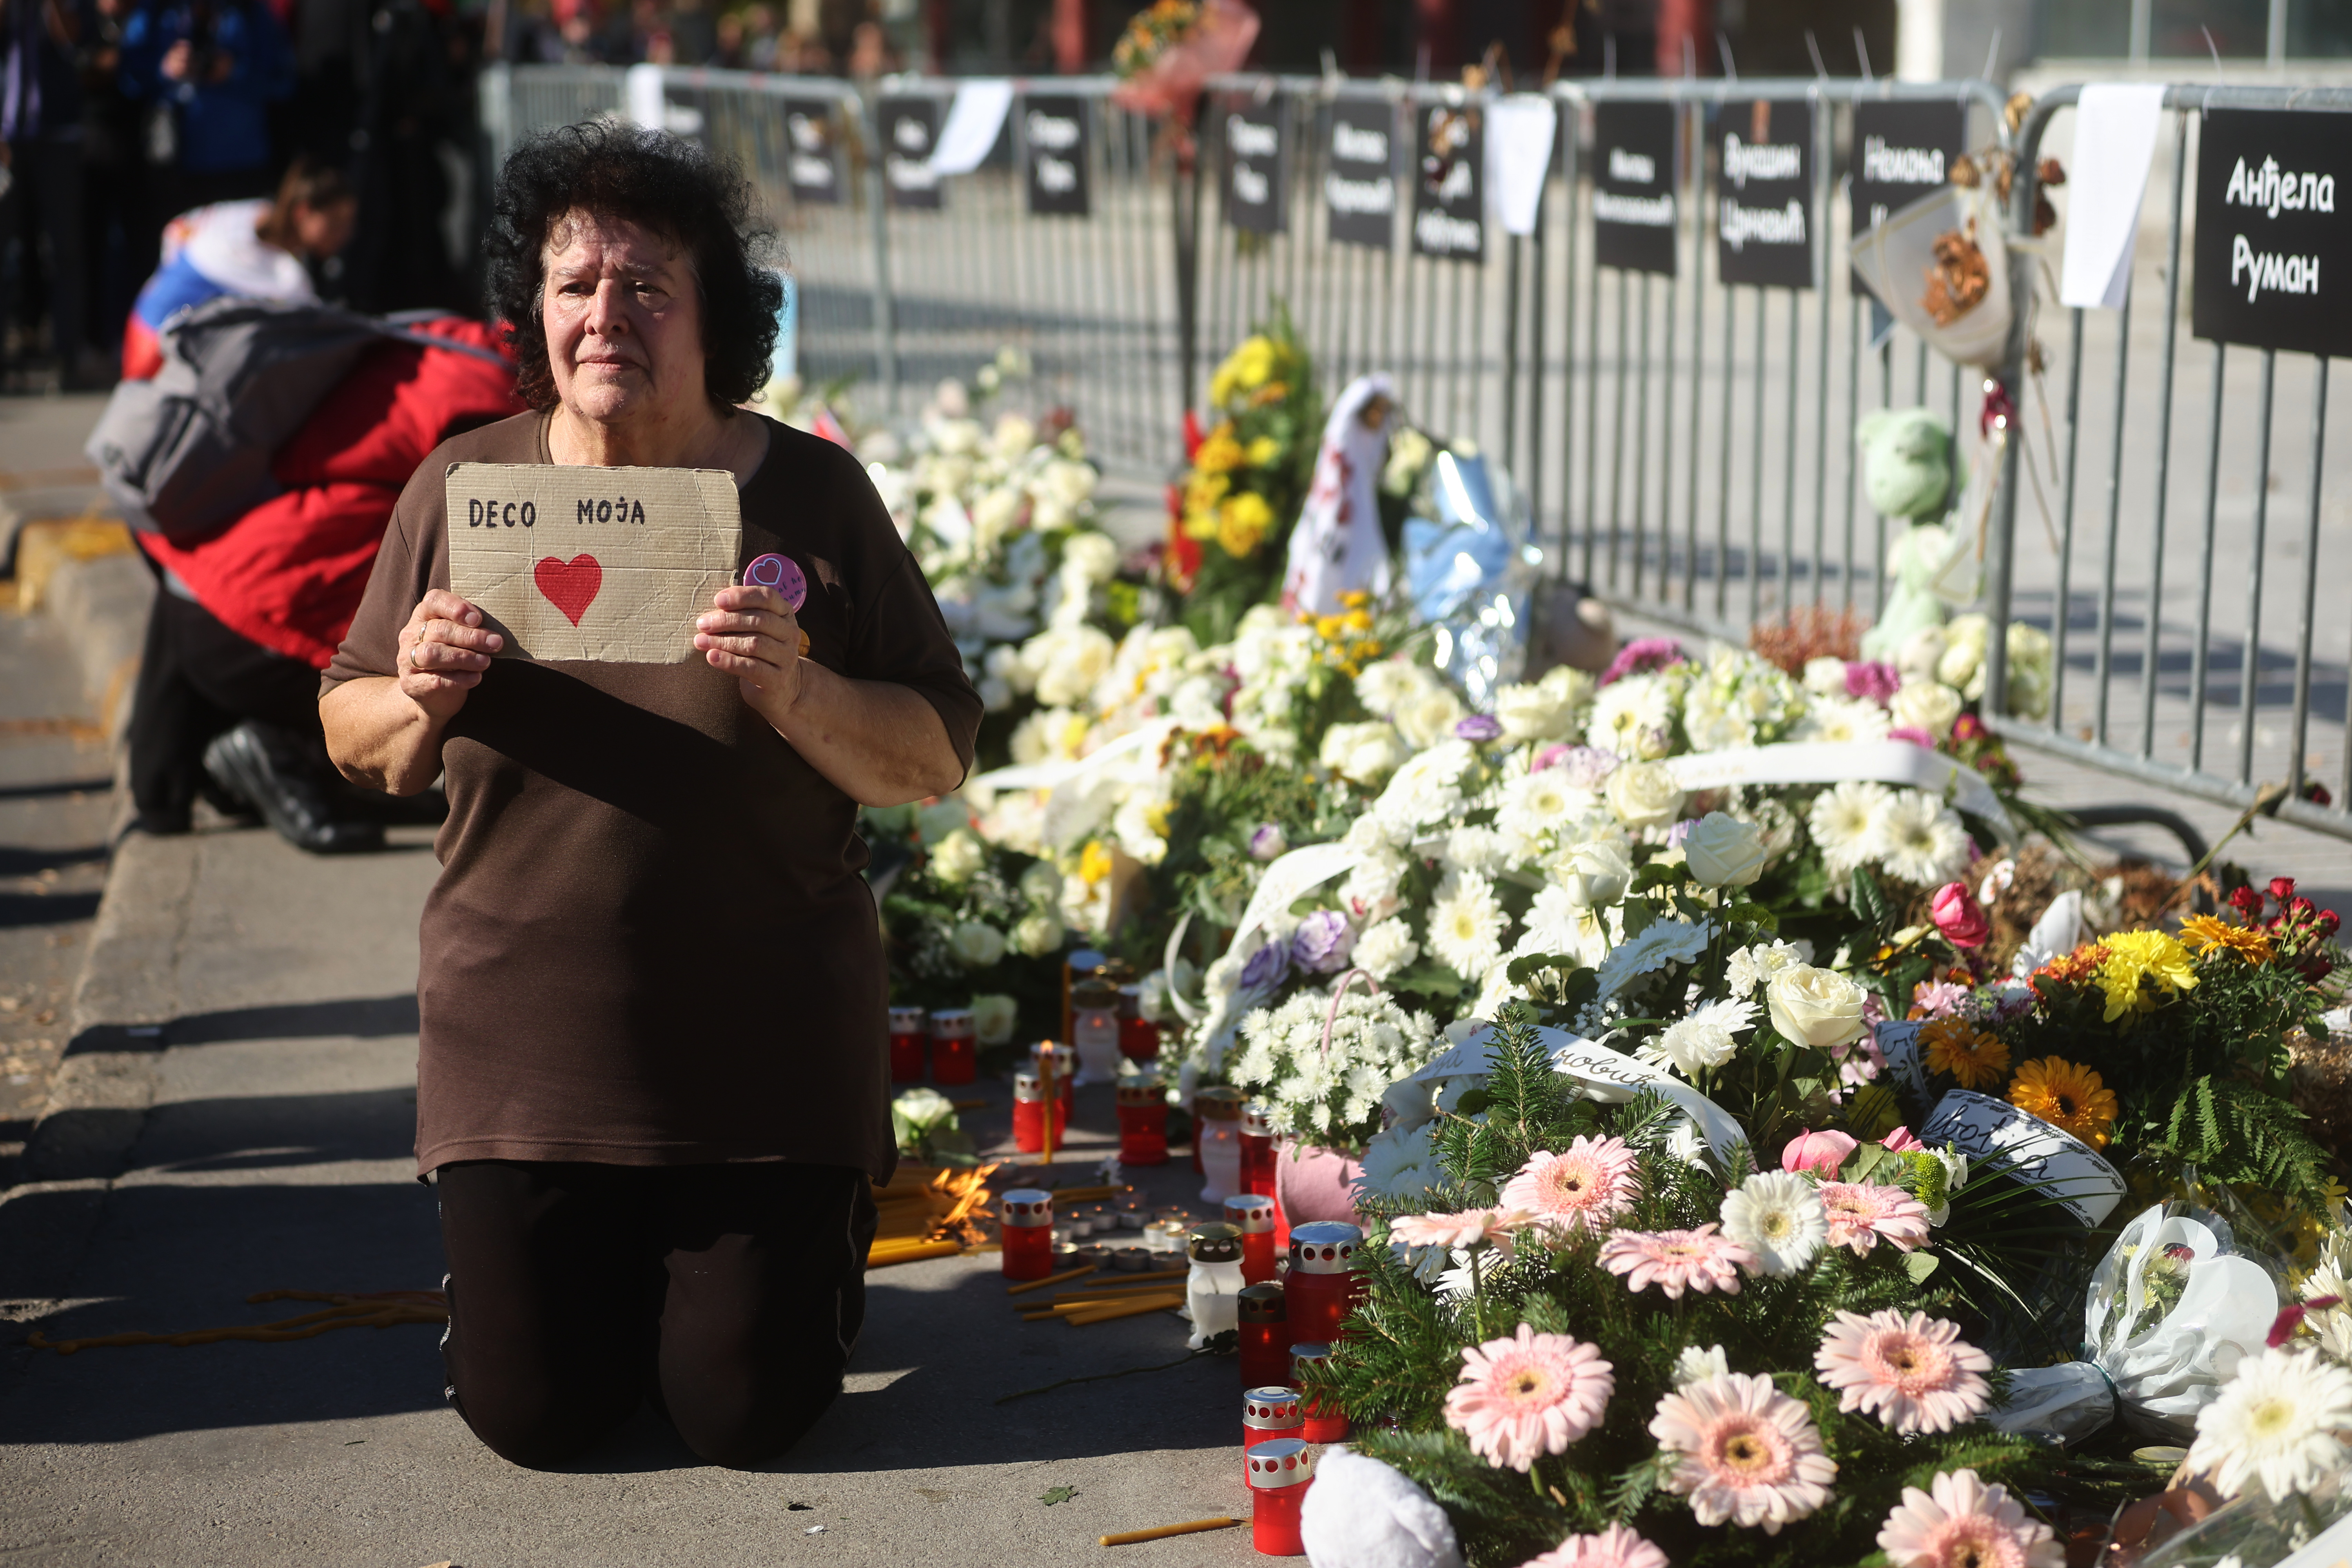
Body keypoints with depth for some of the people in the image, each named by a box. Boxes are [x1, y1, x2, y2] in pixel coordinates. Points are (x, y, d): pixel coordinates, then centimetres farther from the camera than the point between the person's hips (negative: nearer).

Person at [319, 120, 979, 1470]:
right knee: (536, 1416, 5)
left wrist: (797, 694, -24)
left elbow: (939, 757, -6)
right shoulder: (462, 487, -2)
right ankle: (590, 1249, 38)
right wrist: (422, 700, -16)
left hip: (765, 1049, -1)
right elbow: (354, 737, 6)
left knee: (749, 1415, 3)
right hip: (524, 1039, 2)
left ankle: (816, 1226, 35)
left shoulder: (813, 495, -6)